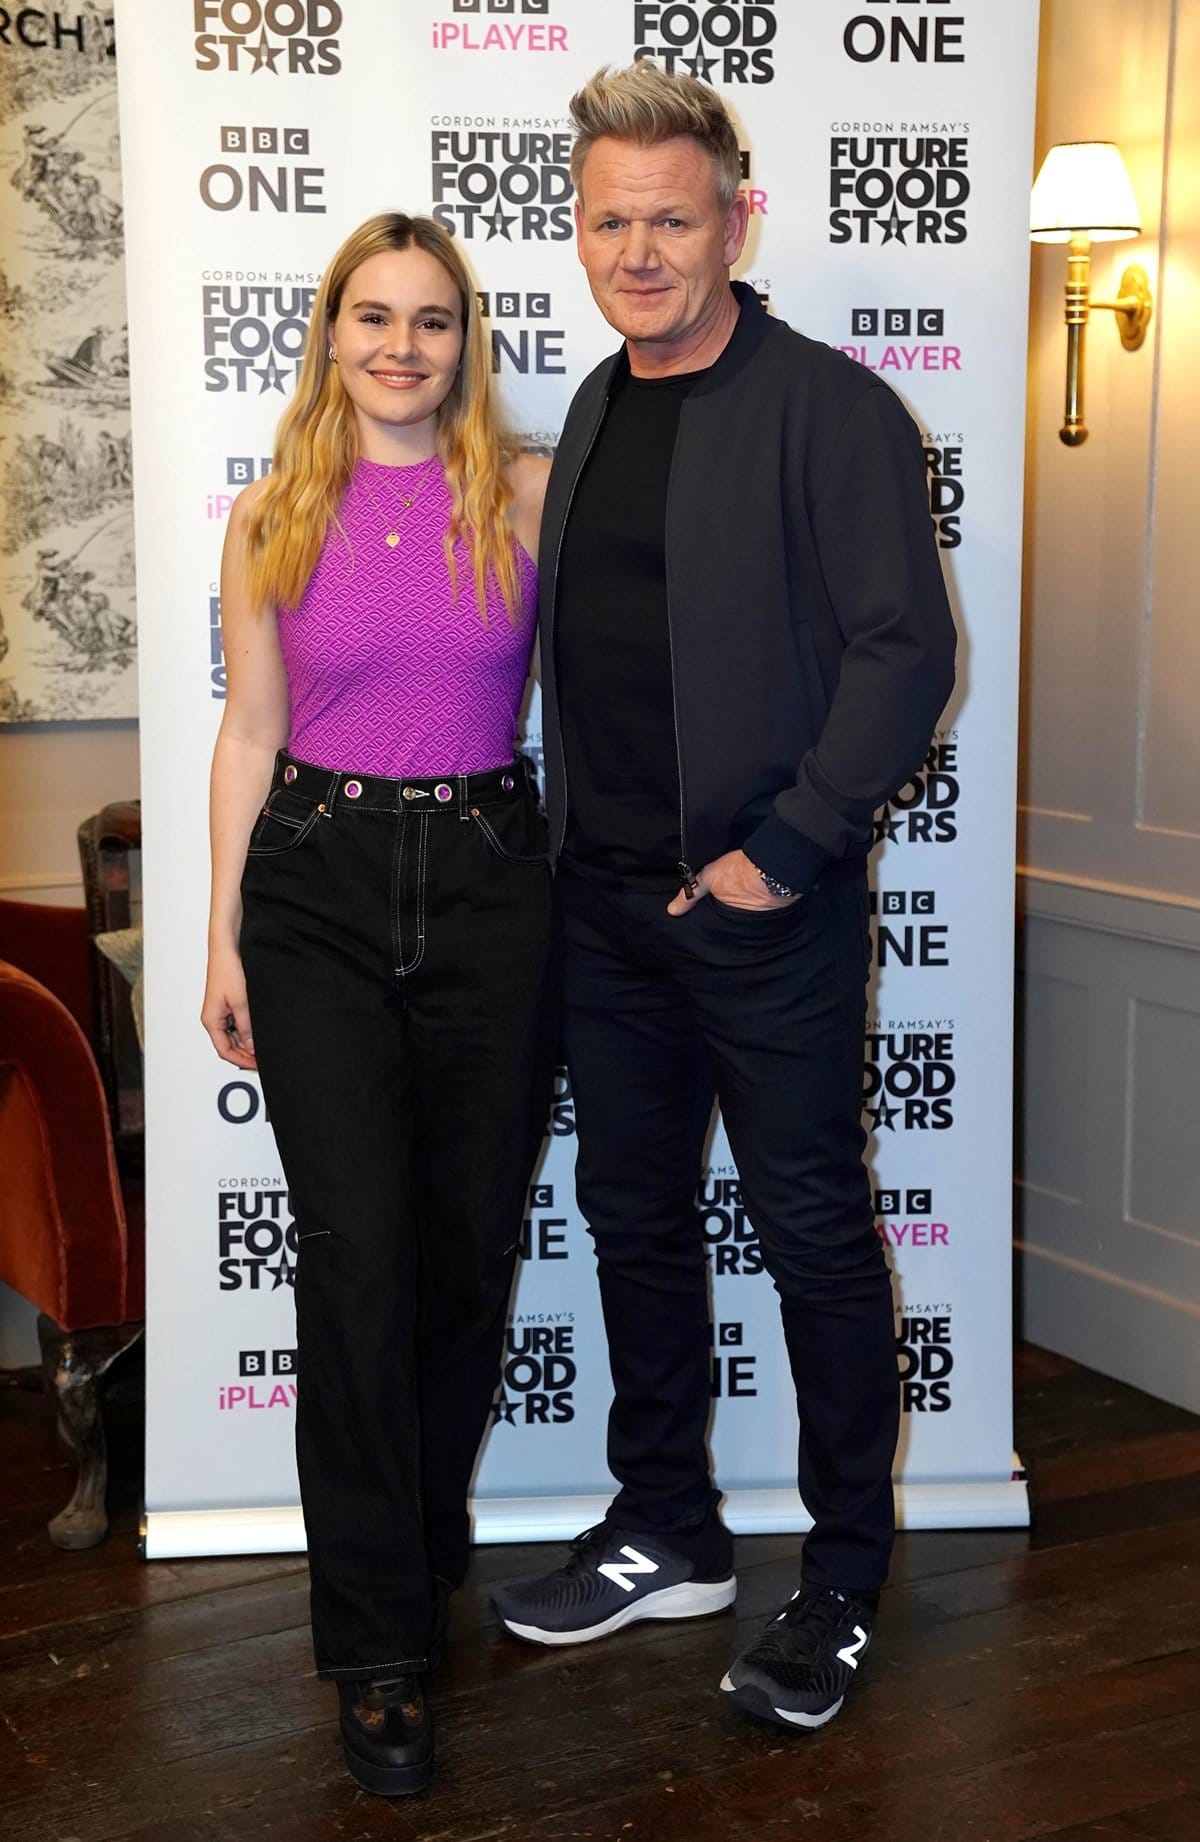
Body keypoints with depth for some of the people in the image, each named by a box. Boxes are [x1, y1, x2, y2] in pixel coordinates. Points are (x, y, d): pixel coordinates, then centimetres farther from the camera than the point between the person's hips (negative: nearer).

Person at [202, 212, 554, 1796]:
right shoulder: (272, 519, 4)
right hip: (318, 889, -1)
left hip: (489, 880, 1)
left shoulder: (532, 493, 3)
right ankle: (380, 1648, 4)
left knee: (470, 1242, 8)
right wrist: (221, 937, 4)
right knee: (357, 1248, -7)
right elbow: (248, 734, 6)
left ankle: (423, 1535, 33)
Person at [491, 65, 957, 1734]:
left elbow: (907, 651, -15)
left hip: (766, 905, -7)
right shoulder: (597, 409, 12)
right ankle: (669, 1535, 31)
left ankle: (846, 1578, 20)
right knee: (634, 1217, 15)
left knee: (813, 1234, 4)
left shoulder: (829, 410, -10)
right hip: (607, 896, 7)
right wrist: (576, 843, 9)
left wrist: (781, 850, -17)